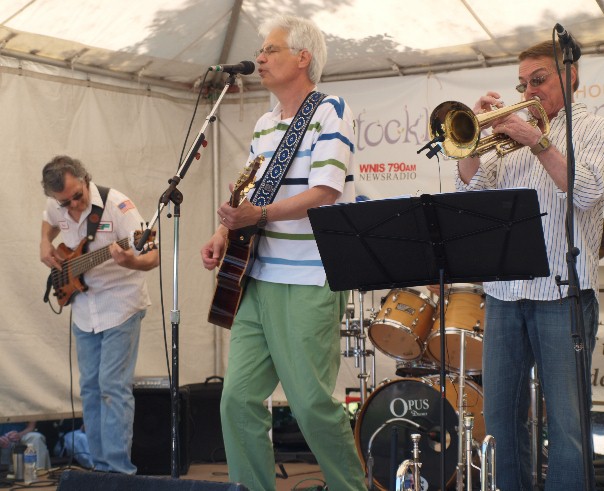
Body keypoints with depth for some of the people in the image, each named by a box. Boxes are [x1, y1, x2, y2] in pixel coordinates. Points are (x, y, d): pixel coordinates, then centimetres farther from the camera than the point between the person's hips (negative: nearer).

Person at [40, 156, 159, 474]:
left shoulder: (116, 205, -22)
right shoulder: (56, 207, -3)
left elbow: (152, 257, -27)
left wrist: (132, 262, -49)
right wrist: (45, 244, 3)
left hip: (119, 306, -6)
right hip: (83, 310, 7)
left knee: (113, 386, -11)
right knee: (89, 388, 10)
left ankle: (118, 470, -8)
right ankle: (100, 466, 19)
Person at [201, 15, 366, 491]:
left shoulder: (330, 112, -5)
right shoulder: (264, 125, 19)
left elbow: (325, 192, -16)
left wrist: (260, 215, -26)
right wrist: (224, 233, 6)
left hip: (309, 285, -7)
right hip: (257, 280, 7)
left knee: (313, 403, -7)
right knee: (239, 398, 2)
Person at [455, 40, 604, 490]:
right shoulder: (514, 130, 19)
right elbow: (472, 189, 10)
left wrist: (537, 142, -15)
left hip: (563, 293, -5)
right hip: (504, 292, 5)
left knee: (566, 424, -5)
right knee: (501, 415, 7)